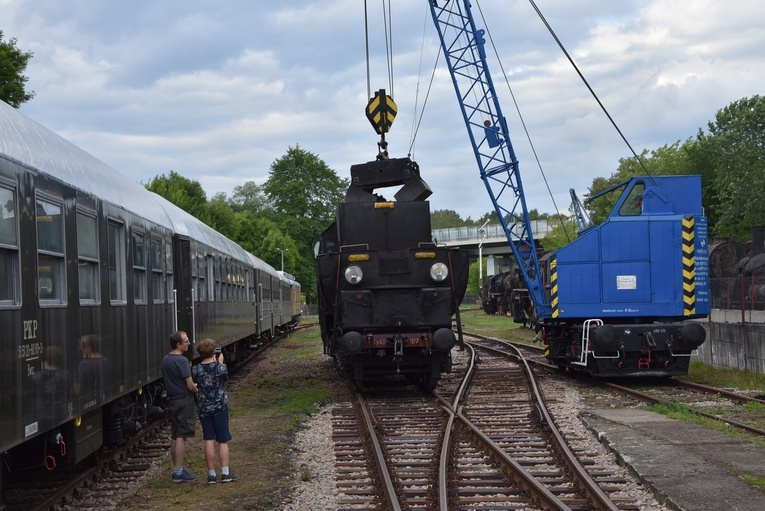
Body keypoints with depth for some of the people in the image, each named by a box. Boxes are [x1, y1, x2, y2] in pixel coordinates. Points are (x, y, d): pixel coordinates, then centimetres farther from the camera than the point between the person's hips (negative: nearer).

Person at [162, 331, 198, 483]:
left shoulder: (166, 360, 9)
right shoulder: (182, 361, -18)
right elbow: (190, 385, -19)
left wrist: (192, 387, 14)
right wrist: (196, 390, 3)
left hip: (172, 400, 9)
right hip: (184, 401, -9)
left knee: (175, 436, 13)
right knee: (181, 437, -6)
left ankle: (177, 469, 20)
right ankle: (178, 472, -6)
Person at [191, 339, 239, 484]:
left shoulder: (196, 370, -6)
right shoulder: (221, 367, -12)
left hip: (204, 408, 2)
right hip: (220, 407, -2)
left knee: (209, 441, 5)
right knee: (223, 441, 7)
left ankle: (211, 474, 7)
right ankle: (225, 473, 5)